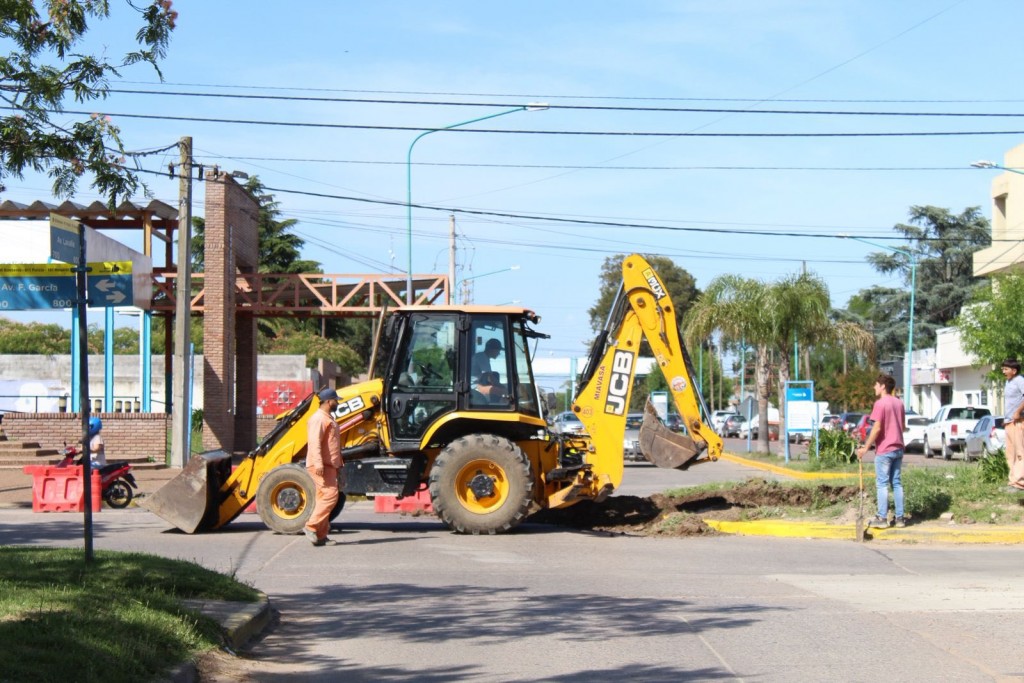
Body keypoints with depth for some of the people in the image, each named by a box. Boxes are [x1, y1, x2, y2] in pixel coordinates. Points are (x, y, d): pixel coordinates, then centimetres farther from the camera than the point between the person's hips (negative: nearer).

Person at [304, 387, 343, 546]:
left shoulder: (328, 418, 21)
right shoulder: (319, 418, -12)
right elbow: (314, 442, -22)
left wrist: (338, 464, 26)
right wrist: (318, 463, -30)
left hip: (329, 466, 10)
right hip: (321, 466, -10)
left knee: (324, 498, 8)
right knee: (330, 495, -17)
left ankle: (321, 535, 8)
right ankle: (311, 526, -14)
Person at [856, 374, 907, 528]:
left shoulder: (880, 403, -13)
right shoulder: (899, 403, 10)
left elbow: (877, 428, -18)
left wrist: (865, 447, -13)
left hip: (884, 450, -7)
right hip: (898, 449, 7)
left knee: (882, 484, -2)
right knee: (897, 483, 9)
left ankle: (882, 518, -3)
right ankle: (900, 518, 8)